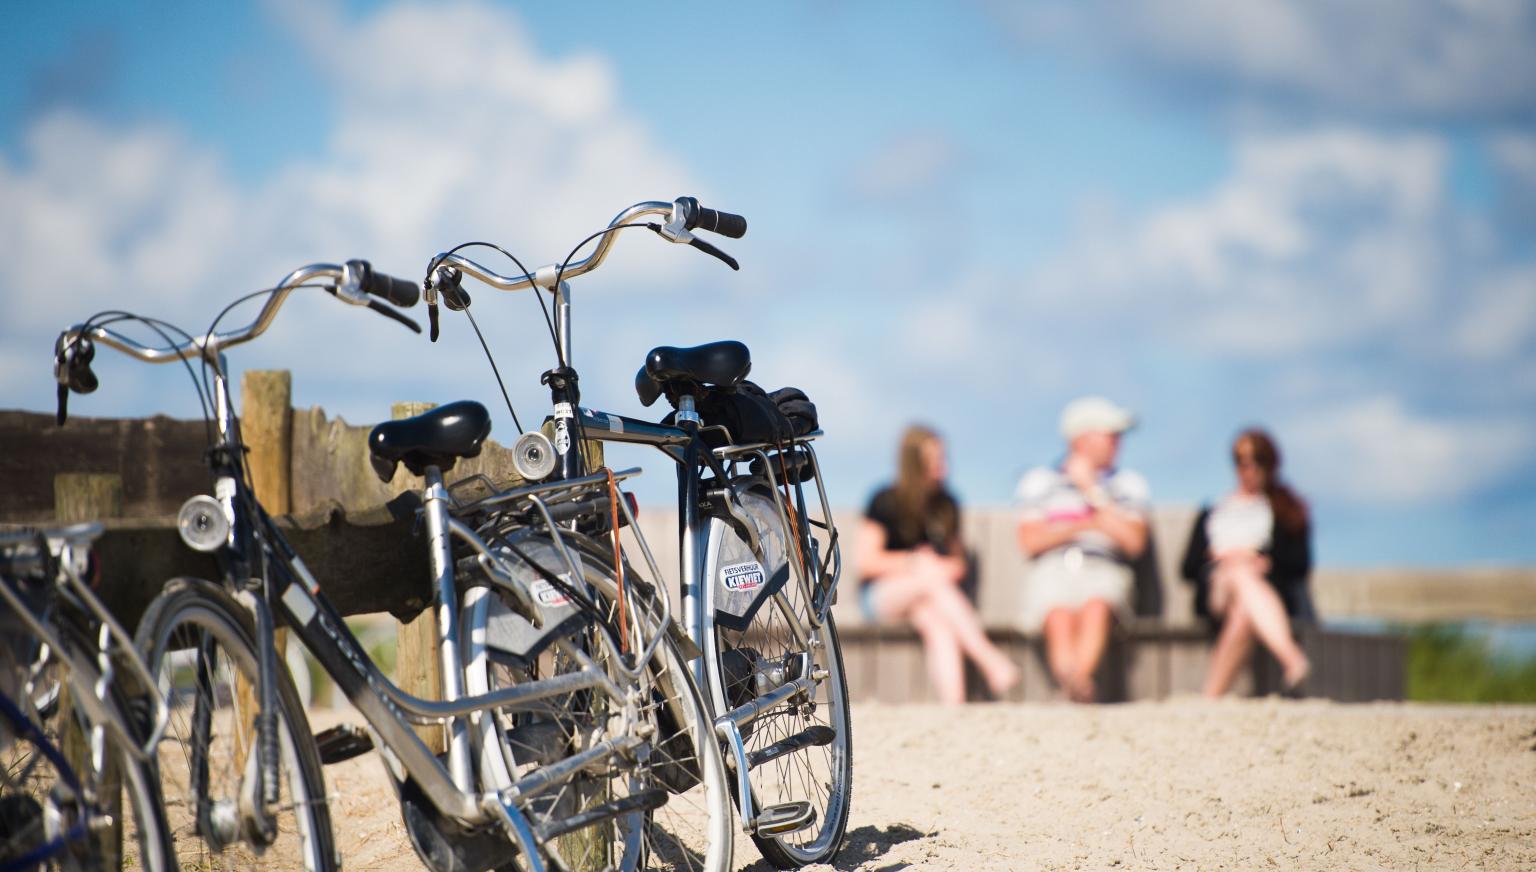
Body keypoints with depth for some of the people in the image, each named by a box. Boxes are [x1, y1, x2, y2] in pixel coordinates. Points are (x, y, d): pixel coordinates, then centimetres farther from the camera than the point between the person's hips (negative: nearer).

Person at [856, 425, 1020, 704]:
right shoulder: (886, 502, -2)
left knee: (938, 624, -34)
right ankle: (989, 659, -45)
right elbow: (866, 561, -5)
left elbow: (957, 561, 19)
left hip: (927, 596, 3)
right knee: (932, 578, -35)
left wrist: (952, 567, -5)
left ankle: (953, 706, -54)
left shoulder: (946, 505, 12)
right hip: (882, 594, -3)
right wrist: (913, 562, -13)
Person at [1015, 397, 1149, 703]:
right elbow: (1030, 541, 7)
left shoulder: (1128, 484, 21)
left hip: (1104, 568, 0)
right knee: (1061, 616, -35)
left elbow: (1134, 543, 5)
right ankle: (1079, 688, -56)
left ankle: (1078, 678, -59)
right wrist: (1084, 525, 1)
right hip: (1053, 569, 0)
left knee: (1097, 606, -37)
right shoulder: (1040, 480, 19)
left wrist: (1092, 491, 4)